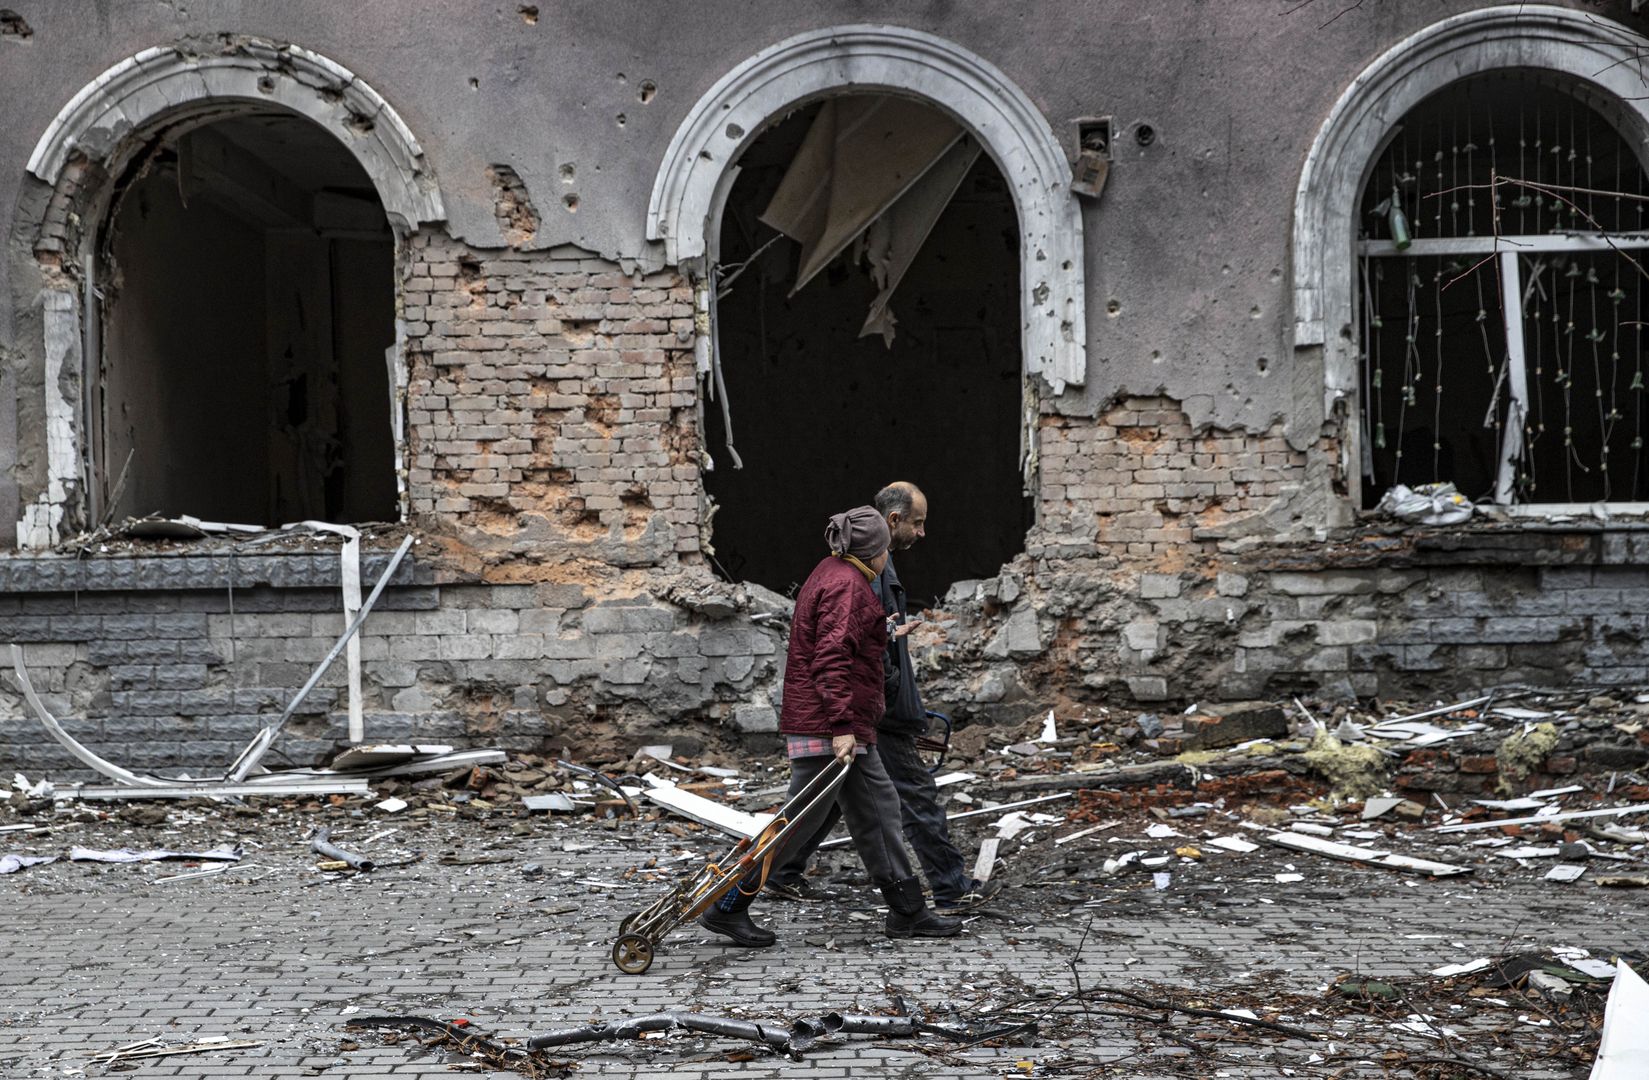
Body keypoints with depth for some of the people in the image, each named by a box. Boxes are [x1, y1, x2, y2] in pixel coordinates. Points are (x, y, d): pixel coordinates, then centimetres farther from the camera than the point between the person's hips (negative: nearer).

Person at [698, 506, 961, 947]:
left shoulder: (832, 575, 17)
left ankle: (908, 913, 18)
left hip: (845, 728, 11)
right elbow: (831, 659, -23)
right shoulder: (847, 586, -15)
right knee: (801, 818, -6)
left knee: (877, 810, 12)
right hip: (828, 727, -11)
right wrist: (842, 726, -26)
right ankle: (727, 908, 1)